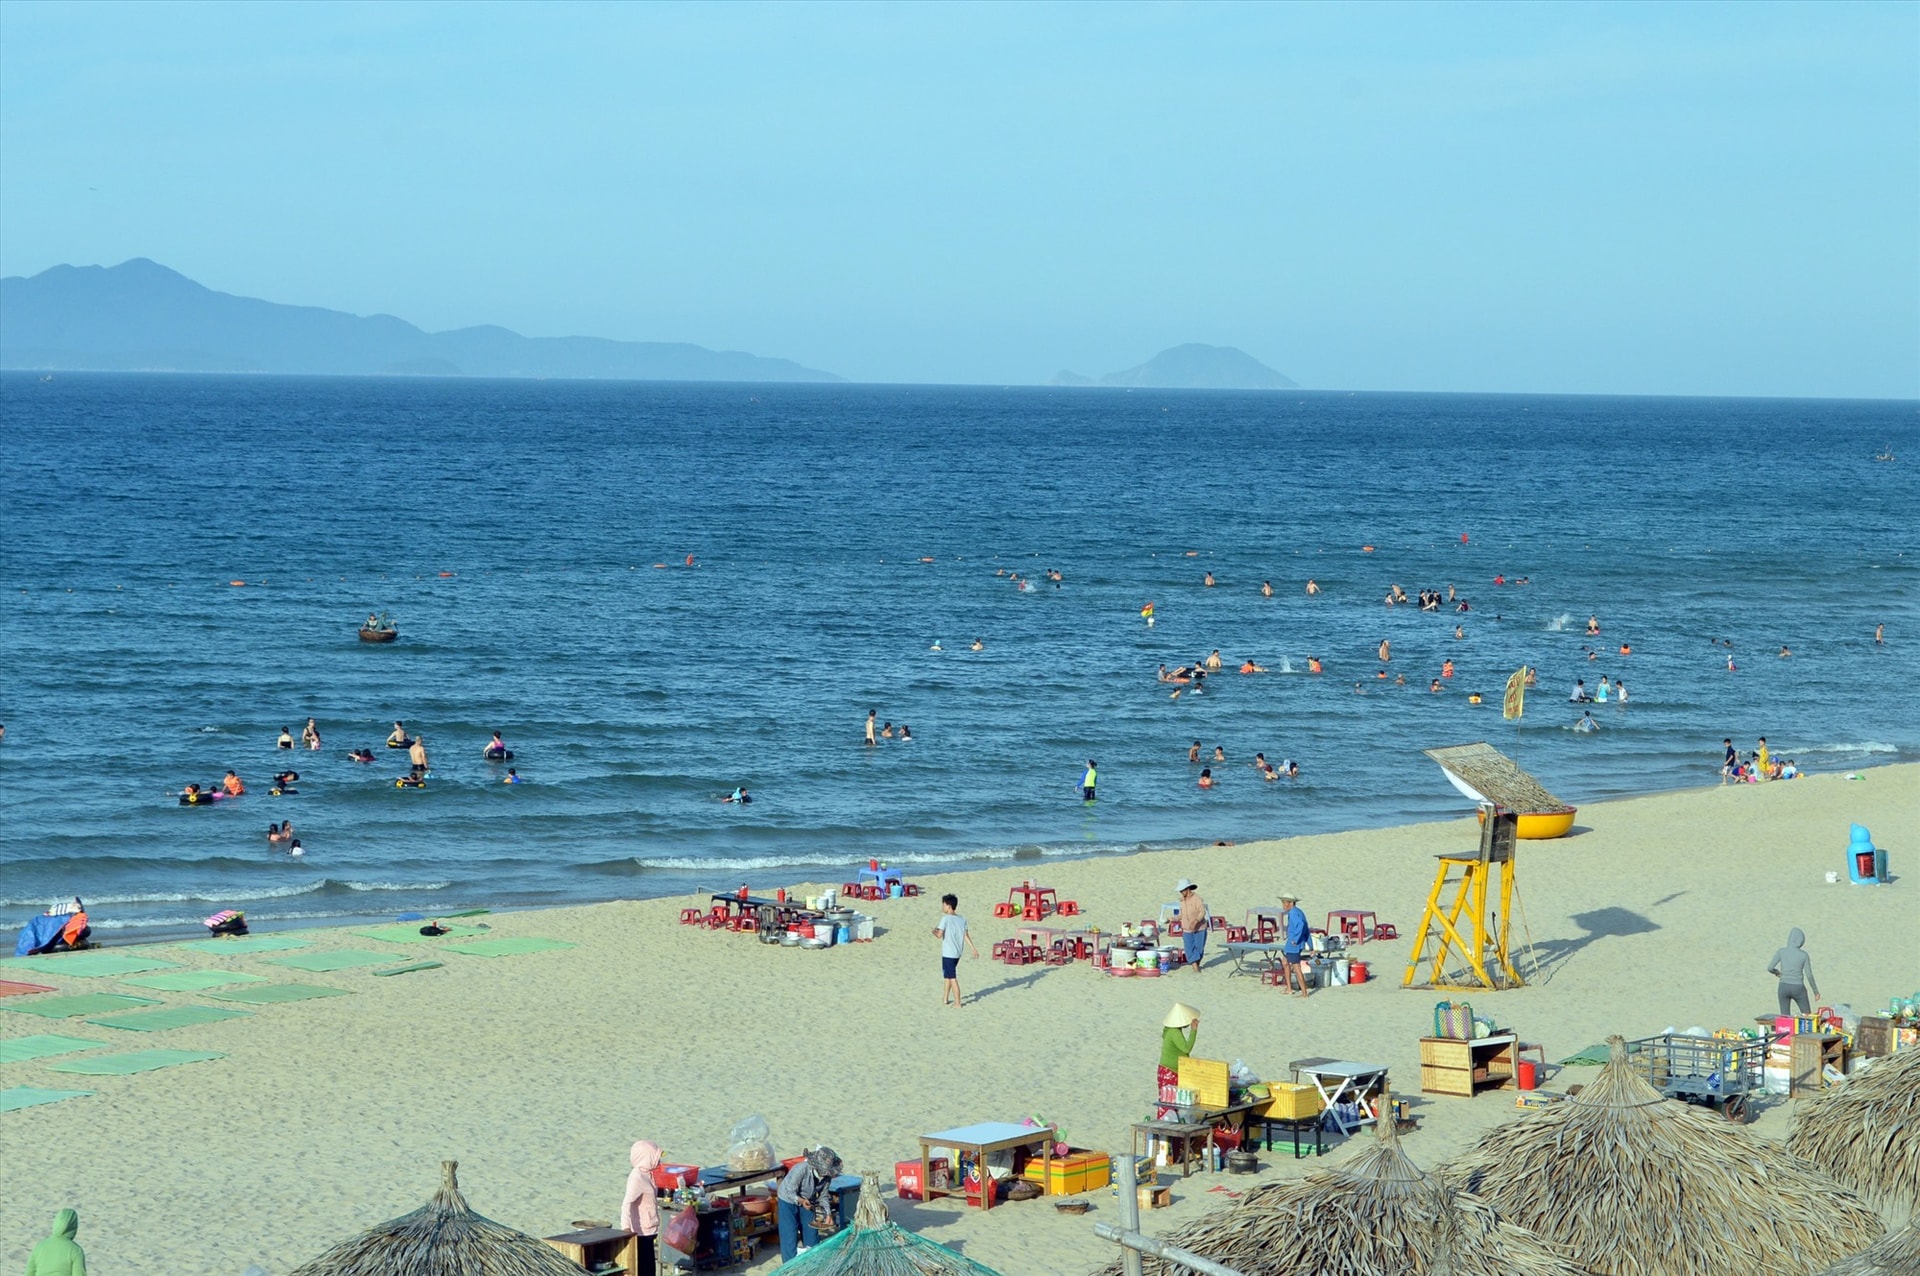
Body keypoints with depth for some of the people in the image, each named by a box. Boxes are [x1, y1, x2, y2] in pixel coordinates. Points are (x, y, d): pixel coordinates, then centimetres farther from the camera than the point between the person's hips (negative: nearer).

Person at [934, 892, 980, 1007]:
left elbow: (940, 935, -19)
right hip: (957, 953, 7)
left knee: (952, 978, -1)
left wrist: (934, 932, 2)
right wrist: (973, 949, 9)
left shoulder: (945, 919, -15)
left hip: (948, 954, -7)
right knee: (948, 976, 23)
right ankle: (945, 998, 31)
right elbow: (966, 936, 4)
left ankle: (957, 1003, 2)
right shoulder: (962, 919, 5)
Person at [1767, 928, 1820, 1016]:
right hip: (1798, 989, -1)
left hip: (1784, 988, 1)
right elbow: (1809, 976, -7)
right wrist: (1816, 991, 8)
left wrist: (1777, 972, 19)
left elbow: (1770, 968, -6)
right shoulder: (1804, 955, -9)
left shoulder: (1781, 952, -6)